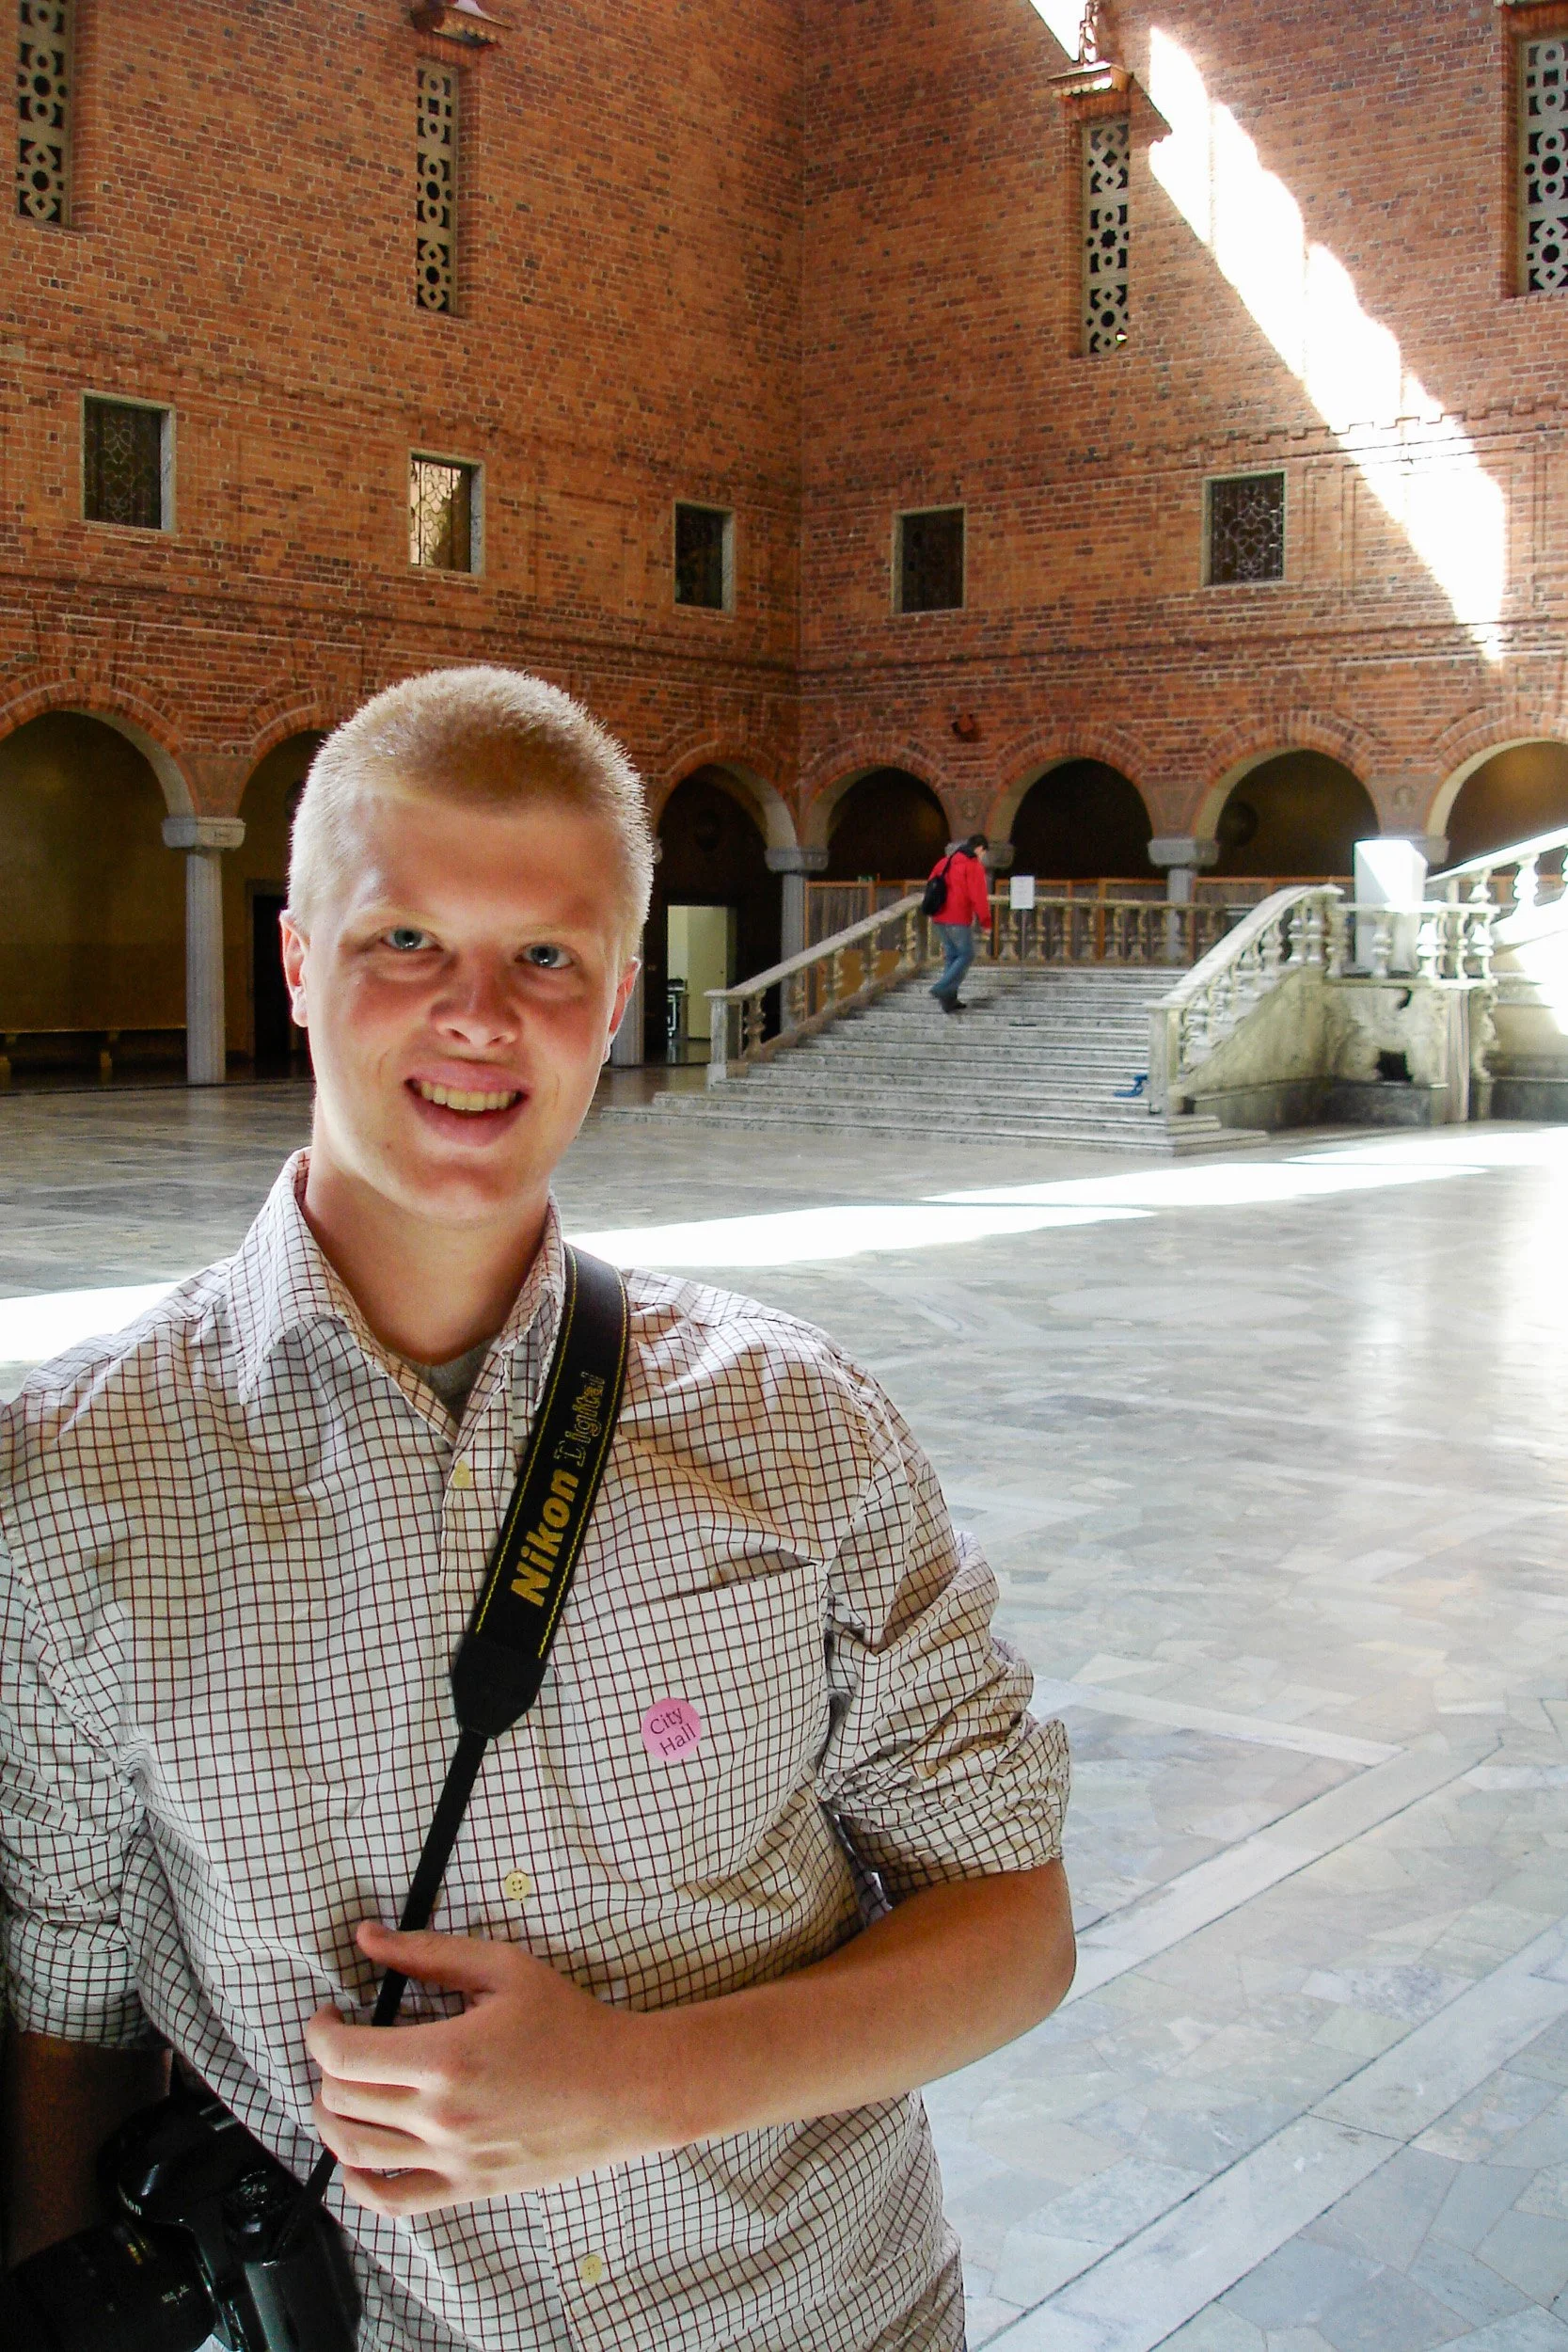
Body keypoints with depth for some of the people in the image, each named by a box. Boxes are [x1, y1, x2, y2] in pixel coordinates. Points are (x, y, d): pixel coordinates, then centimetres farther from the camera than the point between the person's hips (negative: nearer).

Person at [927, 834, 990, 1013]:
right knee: (966, 955, 3)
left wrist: (934, 912, 25)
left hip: (940, 919, 8)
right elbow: (978, 896, -16)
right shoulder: (974, 866, -10)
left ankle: (949, 1000, 12)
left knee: (952, 956, 14)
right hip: (959, 920, -8)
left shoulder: (945, 862, 14)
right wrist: (985, 919, -7)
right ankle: (943, 989, -11)